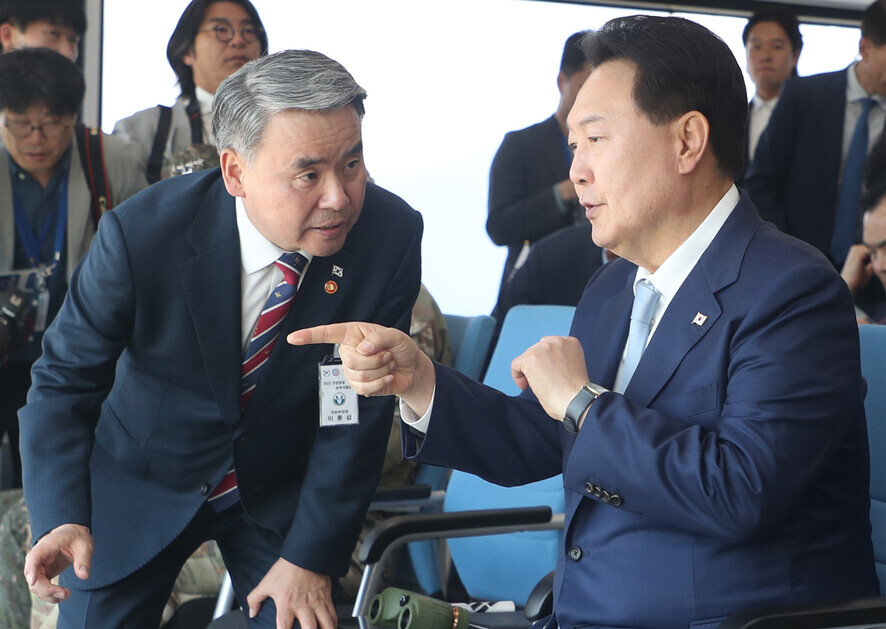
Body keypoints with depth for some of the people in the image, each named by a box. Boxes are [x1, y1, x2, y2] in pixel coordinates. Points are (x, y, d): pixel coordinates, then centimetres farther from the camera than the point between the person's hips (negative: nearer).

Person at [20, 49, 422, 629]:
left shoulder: (391, 236, -22)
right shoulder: (142, 232, -26)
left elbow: (359, 409, -14)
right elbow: (65, 383, -16)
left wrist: (312, 557, -13)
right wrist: (62, 519, -31)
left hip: (283, 490, 1)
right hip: (143, 485, -1)